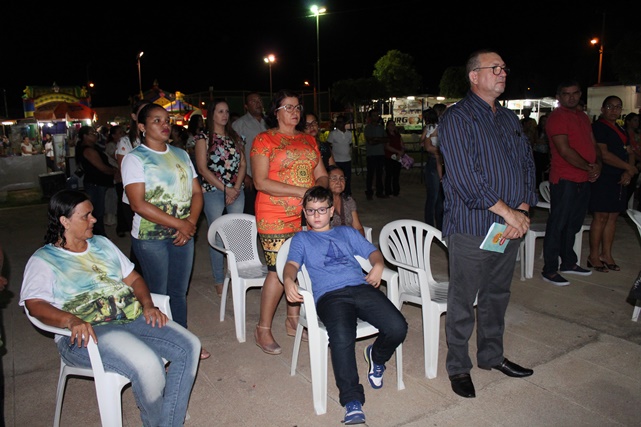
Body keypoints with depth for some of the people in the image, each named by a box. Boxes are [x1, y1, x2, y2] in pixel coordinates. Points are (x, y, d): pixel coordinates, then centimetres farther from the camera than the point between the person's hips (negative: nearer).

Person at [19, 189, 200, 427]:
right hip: (86, 332, -6)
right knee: (148, 364, -32)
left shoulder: (102, 244, 20)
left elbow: (133, 278, 19)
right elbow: (35, 305, -13)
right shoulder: (43, 260, 3)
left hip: (133, 318, 7)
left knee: (189, 346, -14)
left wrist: (148, 304, -1)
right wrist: (72, 321, -32)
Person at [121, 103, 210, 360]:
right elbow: (138, 204, -16)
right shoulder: (134, 158, -7)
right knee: (159, 295, 4)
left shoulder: (181, 155, 11)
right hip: (150, 238, -5)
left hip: (183, 234, 5)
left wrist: (191, 223, -9)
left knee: (179, 292, 15)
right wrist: (179, 224, -18)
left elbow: (197, 192, 9)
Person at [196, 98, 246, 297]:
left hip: (237, 191, 4)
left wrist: (236, 188, -6)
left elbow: (243, 164, 9)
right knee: (218, 237, -1)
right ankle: (219, 281, 10)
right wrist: (226, 189, -11)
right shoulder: (204, 138, 0)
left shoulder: (235, 137, 14)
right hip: (213, 192, -4)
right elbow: (202, 168, -7)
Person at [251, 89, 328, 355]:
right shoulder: (263, 140, -3)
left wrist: (319, 188, -8)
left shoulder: (308, 140, 15)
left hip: (306, 216, 6)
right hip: (276, 218, -5)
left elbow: (322, 175, 16)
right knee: (279, 270, -7)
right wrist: (299, 191, -18)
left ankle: (293, 320, 26)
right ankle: (263, 329, 9)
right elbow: (261, 182, -12)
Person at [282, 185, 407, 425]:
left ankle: (377, 357, 14)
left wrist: (378, 266, 0)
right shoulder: (301, 239, 24)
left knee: (397, 328, -19)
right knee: (342, 339, -32)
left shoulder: (347, 233, 31)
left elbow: (372, 251, 25)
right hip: (330, 295, -3)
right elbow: (292, 264, 7)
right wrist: (288, 280, -17)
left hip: (362, 288, 3)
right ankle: (352, 402, -20)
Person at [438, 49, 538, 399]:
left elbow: (527, 164, 12)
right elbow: (464, 177, -18)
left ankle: (491, 355, 36)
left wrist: (523, 210, -4)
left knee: (497, 295, 18)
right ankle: (458, 366, 21)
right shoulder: (457, 118, -8)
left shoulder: (510, 119, 16)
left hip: (510, 227, 7)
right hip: (471, 226, -7)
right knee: (463, 301, 4)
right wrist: (508, 212, -17)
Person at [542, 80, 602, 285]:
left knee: (574, 224, 17)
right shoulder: (557, 117, -11)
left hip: (584, 179, 9)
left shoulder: (582, 116, 16)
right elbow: (564, 150, -18)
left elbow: (593, 144, 17)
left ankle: (569, 263, 31)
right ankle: (549, 270, 5)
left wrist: (598, 164, -1)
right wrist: (588, 167, -15)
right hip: (565, 180, -9)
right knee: (558, 224, -3)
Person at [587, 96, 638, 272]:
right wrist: (629, 167, -9)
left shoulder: (621, 130, 19)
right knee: (601, 217, -5)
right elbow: (603, 154, -16)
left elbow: (629, 153, 16)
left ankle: (606, 254, 17)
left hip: (620, 179, 8)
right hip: (603, 178, -8)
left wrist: (628, 173, -3)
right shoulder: (598, 127, -7)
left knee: (612, 217, 9)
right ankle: (594, 256, 4)